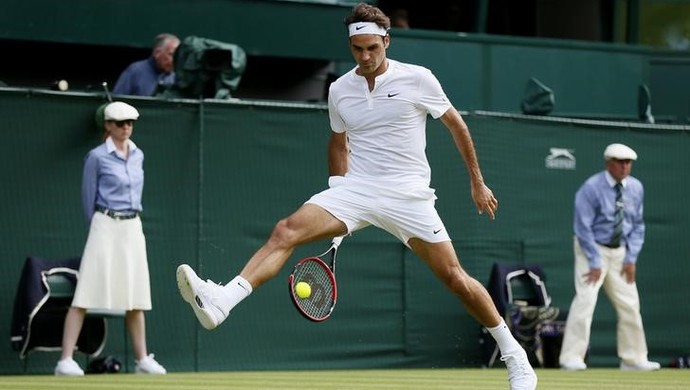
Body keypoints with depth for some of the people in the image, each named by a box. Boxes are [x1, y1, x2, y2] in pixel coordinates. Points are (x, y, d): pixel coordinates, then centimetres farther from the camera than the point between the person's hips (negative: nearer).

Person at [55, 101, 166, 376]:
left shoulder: (138, 155, 12)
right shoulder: (97, 157, -4)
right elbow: (88, 199, 1)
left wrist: (131, 220, 16)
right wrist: (100, 228, 5)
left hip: (133, 229, 6)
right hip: (106, 227, -6)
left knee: (136, 297, 9)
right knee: (85, 295, -10)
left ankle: (142, 359, 16)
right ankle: (66, 360, -13)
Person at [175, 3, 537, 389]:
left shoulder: (418, 79, -5)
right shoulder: (339, 90, 6)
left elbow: (456, 124, 7)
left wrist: (478, 183, 10)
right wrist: (339, 202, 16)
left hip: (408, 194, -3)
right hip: (356, 189, 3)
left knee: (454, 277, -6)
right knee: (287, 230, -20)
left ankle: (515, 356, 13)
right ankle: (221, 302, -36)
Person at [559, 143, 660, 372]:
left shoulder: (636, 188, 1)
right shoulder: (591, 188, -16)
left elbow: (637, 225, 9)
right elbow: (583, 227, -16)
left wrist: (631, 258, 0)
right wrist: (594, 262, -18)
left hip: (620, 252, 6)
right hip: (592, 249, -6)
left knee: (630, 304, 5)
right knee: (585, 299, -17)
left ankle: (633, 359, 16)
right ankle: (572, 358, -16)